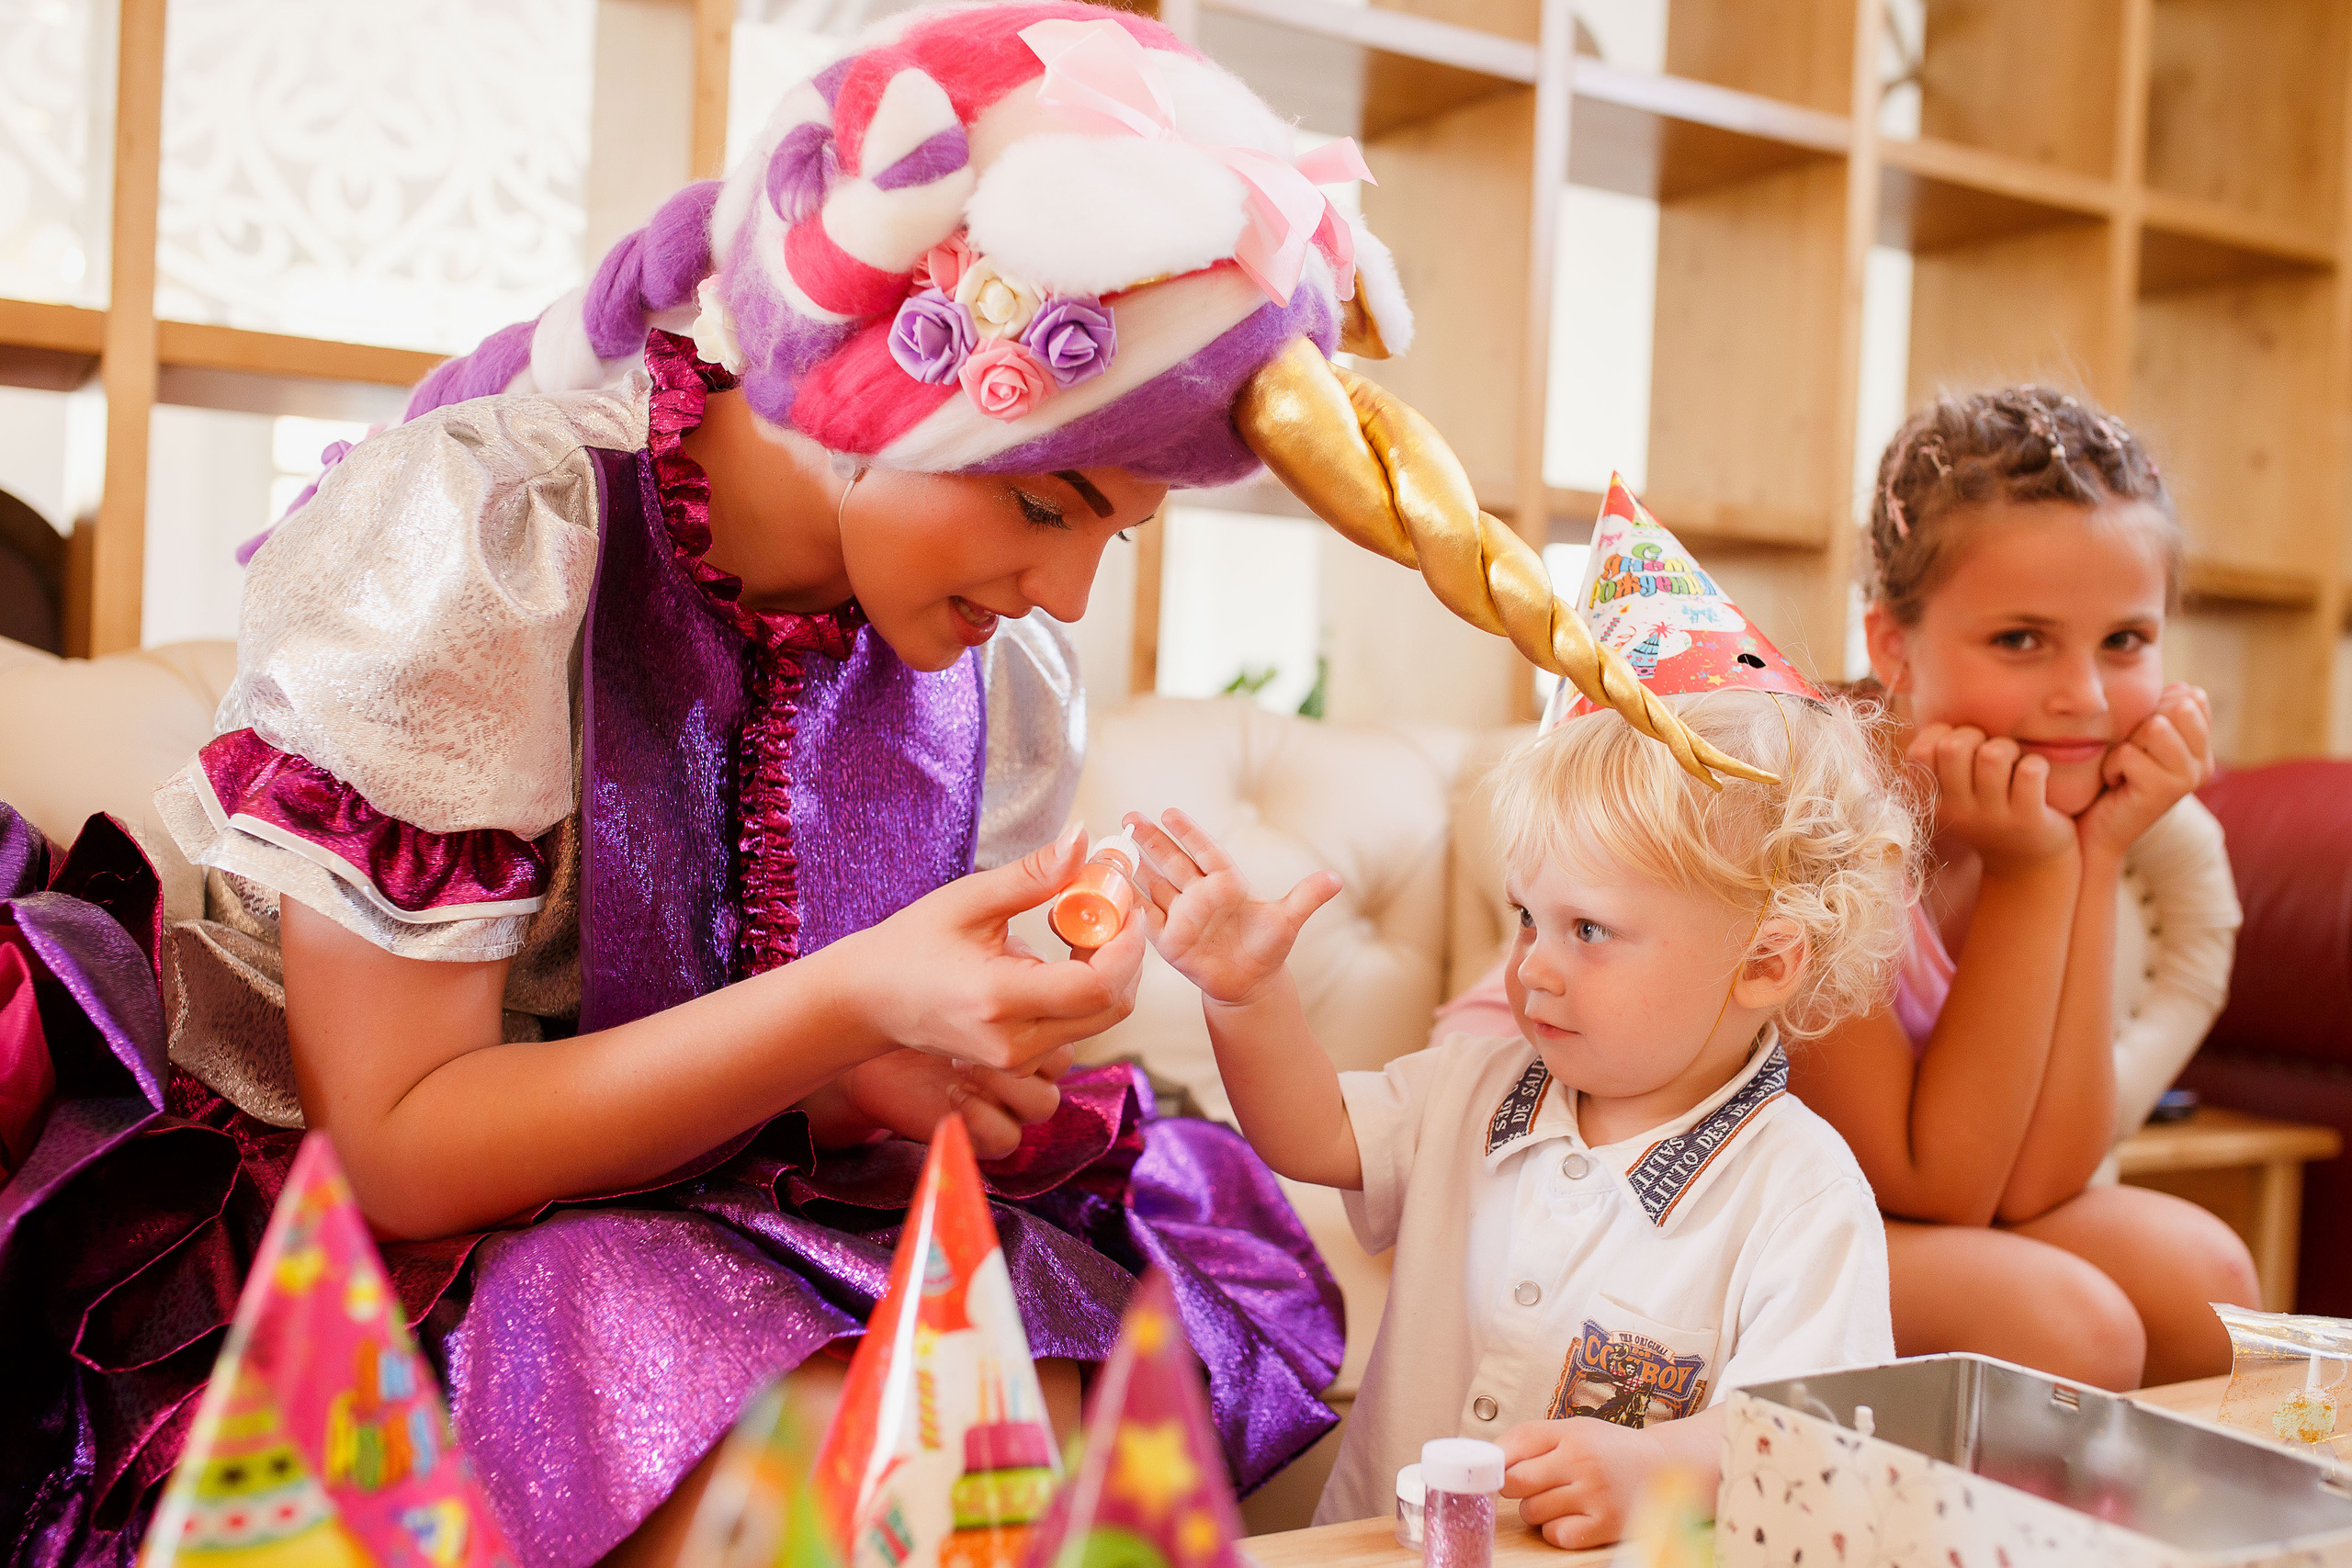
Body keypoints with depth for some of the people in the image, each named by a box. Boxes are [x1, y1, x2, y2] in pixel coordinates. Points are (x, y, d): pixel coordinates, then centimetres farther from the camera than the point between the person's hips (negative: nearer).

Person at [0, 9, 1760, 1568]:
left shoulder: (1004, 660, -4)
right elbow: (395, 1144, -19)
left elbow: (921, 1063, 8)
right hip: (429, 1261, -4)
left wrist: (979, 1057, -17)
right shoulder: (465, 545, -19)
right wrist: (851, 1011, -30)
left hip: (765, 1246, 5)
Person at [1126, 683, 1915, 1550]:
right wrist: (1249, 993, -4)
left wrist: (1649, 1469, -34)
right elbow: (1315, 1133, 11)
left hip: (1589, 1555, -4)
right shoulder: (1481, 1090, 7)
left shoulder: (1803, 1197, -12)